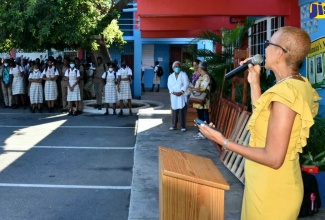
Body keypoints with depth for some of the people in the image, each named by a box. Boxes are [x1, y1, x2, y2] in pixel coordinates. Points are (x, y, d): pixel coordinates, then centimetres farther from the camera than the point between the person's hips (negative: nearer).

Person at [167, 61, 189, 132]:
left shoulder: (183, 74, 2)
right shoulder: (170, 76, 13)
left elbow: (186, 84, -8)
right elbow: (169, 85, 3)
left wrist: (181, 91, -20)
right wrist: (173, 92, -14)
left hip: (182, 95, -3)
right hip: (174, 96, 3)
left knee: (182, 111, -5)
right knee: (174, 111, 4)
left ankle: (183, 126, 0)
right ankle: (174, 126, 12)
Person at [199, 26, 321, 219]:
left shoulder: (286, 92, -26)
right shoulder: (298, 85, 3)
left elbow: (273, 158, -26)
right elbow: (264, 120, 10)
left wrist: (224, 142, -20)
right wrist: (254, 82, 7)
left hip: (273, 189, -9)